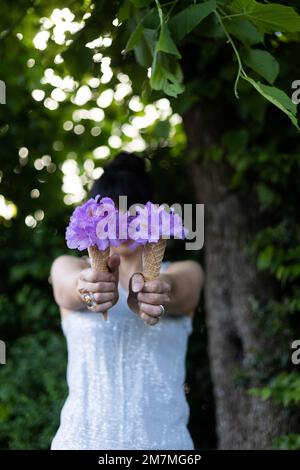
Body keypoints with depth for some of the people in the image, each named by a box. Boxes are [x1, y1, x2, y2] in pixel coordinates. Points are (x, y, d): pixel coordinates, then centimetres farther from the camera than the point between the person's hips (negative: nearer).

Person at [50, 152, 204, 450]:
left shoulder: (184, 274, 3)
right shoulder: (68, 269, 4)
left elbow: (174, 290, -20)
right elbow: (70, 287, -20)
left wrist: (149, 292, -43)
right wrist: (89, 285, -43)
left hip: (164, 438, 0)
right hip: (82, 437, 0)